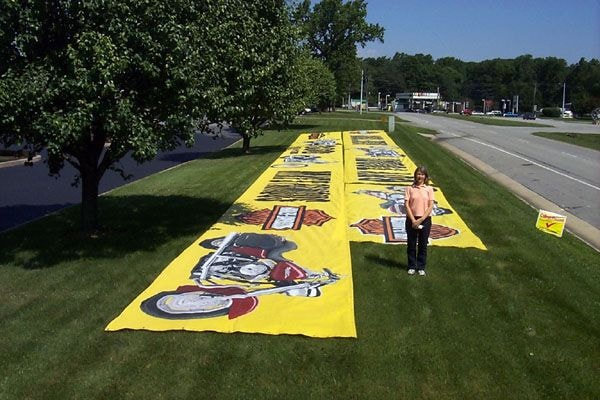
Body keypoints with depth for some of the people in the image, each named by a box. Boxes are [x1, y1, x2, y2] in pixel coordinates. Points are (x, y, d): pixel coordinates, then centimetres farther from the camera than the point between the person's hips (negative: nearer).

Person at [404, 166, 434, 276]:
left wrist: (421, 220, -12)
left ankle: (421, 267, 18)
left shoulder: (429, 189, 1)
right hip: (412, 219, 0)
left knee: (423, 244, 7)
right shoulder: (410, 188, 0)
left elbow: (430, 206, -4)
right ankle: (412, 266, 19)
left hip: (425, 220, 0)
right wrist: (413, 220, -14)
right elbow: (406, 205, -5)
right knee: (411, 244, 7)